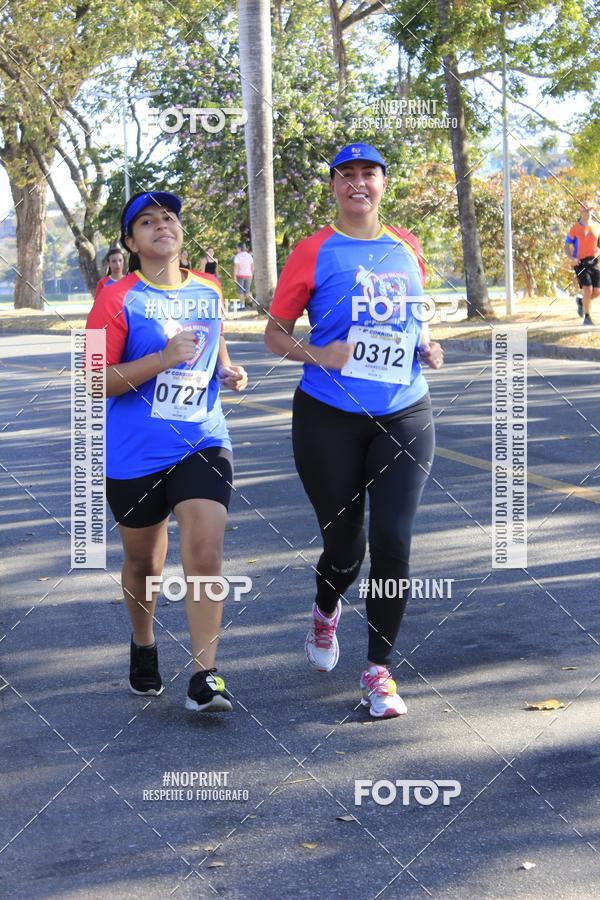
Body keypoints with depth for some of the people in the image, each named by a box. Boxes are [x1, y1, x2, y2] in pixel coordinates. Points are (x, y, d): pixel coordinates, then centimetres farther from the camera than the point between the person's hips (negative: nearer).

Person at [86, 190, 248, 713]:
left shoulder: (209, 291, 7)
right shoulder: (118, 300, -7)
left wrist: (228, 371, 6)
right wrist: (163, 359, -22)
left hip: (202, 443, 2)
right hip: (134, 454, -2)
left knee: (205, 552, -15)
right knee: (143, 562, 13)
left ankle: (203, 678, -9)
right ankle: (143, 645, 42)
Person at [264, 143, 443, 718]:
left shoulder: (405, 246, 9)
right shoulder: (314, 252, -3)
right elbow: (274, 333, 1)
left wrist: (426, 346, 4)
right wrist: (316, 354, -18)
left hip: (404, 418, 3)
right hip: (329, 420, -2)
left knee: (393, 542, -6)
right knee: (345, 546, 4)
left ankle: (378, 671, 8)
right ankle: (325, 614, 41)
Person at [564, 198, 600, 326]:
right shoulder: (575, 228, -2)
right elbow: (567, 246, 3)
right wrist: (571, 258, -15)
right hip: (580, 263, -4)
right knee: (587, 289, -15)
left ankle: (581, 301, 33)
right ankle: (587, 317, -1)